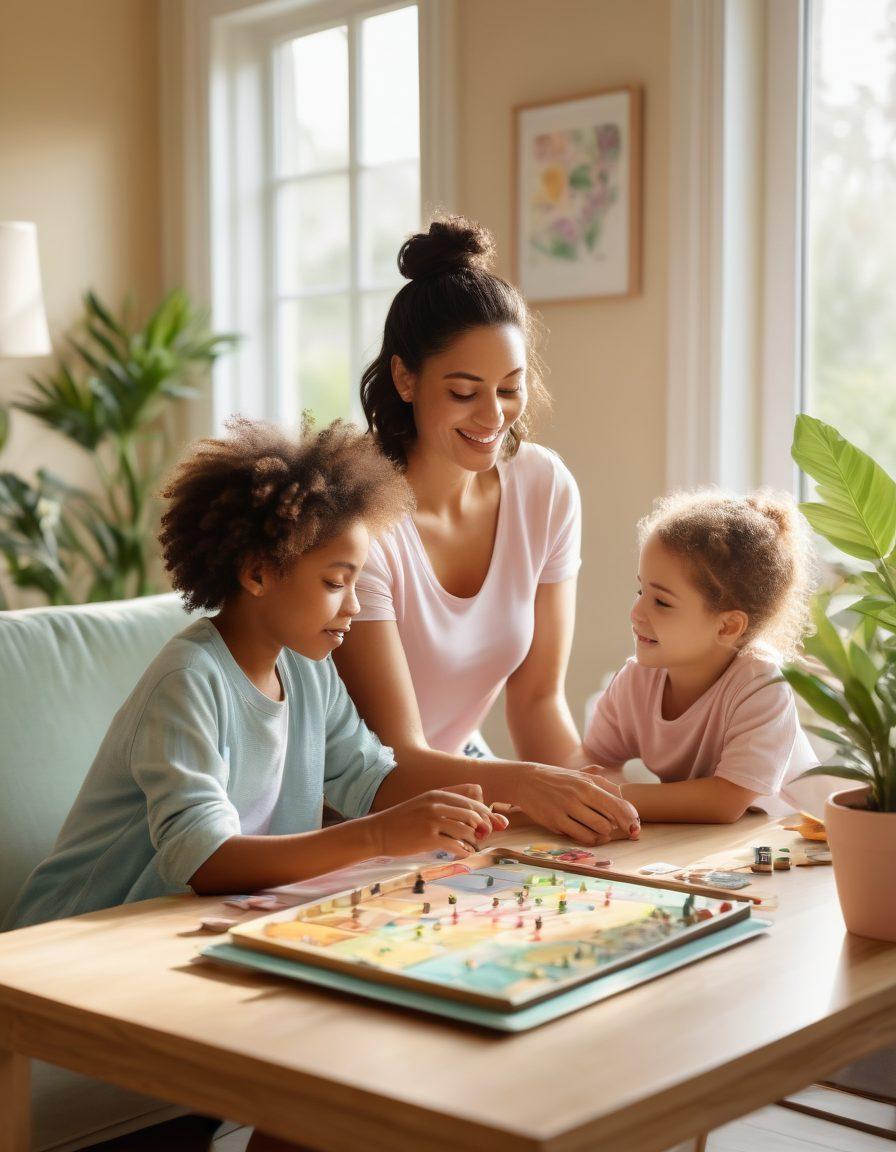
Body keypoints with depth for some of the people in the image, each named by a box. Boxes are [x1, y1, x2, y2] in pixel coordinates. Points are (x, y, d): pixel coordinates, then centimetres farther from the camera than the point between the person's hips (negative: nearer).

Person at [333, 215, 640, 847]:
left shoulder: (547, 488, -7)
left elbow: (538, 697, -3)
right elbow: (397, 754, -23)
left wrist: (586, 792, -23)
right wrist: (523, 783, -41)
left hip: (459, 771, 5)